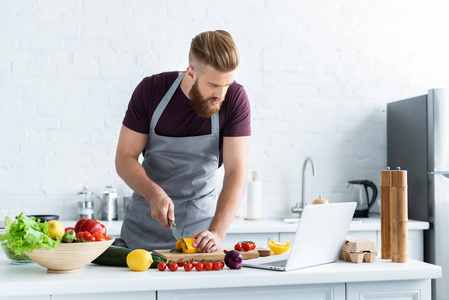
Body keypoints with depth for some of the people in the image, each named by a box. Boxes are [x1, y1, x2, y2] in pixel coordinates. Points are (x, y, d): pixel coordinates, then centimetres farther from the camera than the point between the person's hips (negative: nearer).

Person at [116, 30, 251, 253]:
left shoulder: (234, 98, -16)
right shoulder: (150, 90, -14)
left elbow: (236, 172, -20)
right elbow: (124, 158, -10)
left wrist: (217, 233, -31)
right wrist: (154, 193, -28)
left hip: (200, 224, -1)